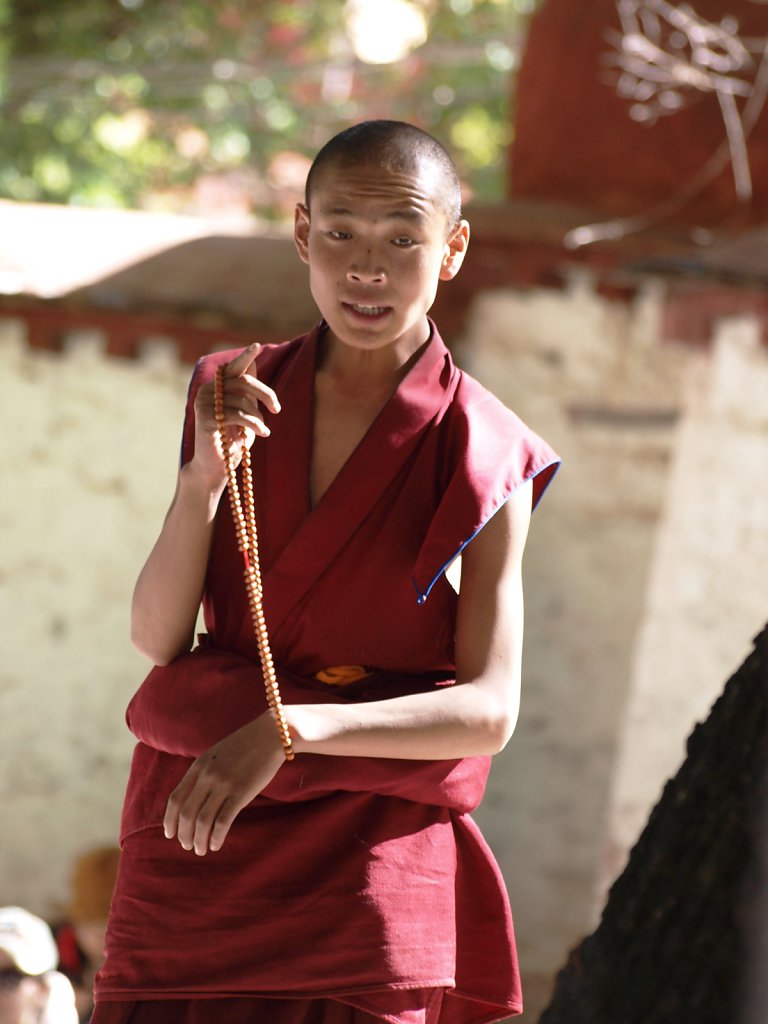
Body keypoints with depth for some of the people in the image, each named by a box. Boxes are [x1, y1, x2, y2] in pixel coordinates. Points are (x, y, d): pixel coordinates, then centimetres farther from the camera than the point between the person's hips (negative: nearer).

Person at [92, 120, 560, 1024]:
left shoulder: (483, 458, -3)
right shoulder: (240, 397, 7)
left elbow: (490, 711, -10)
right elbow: (158, 636, 2)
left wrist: (289, 730, -23)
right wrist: (205, 475, -14)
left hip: (366, 868, -3)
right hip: (193, 838, 3)